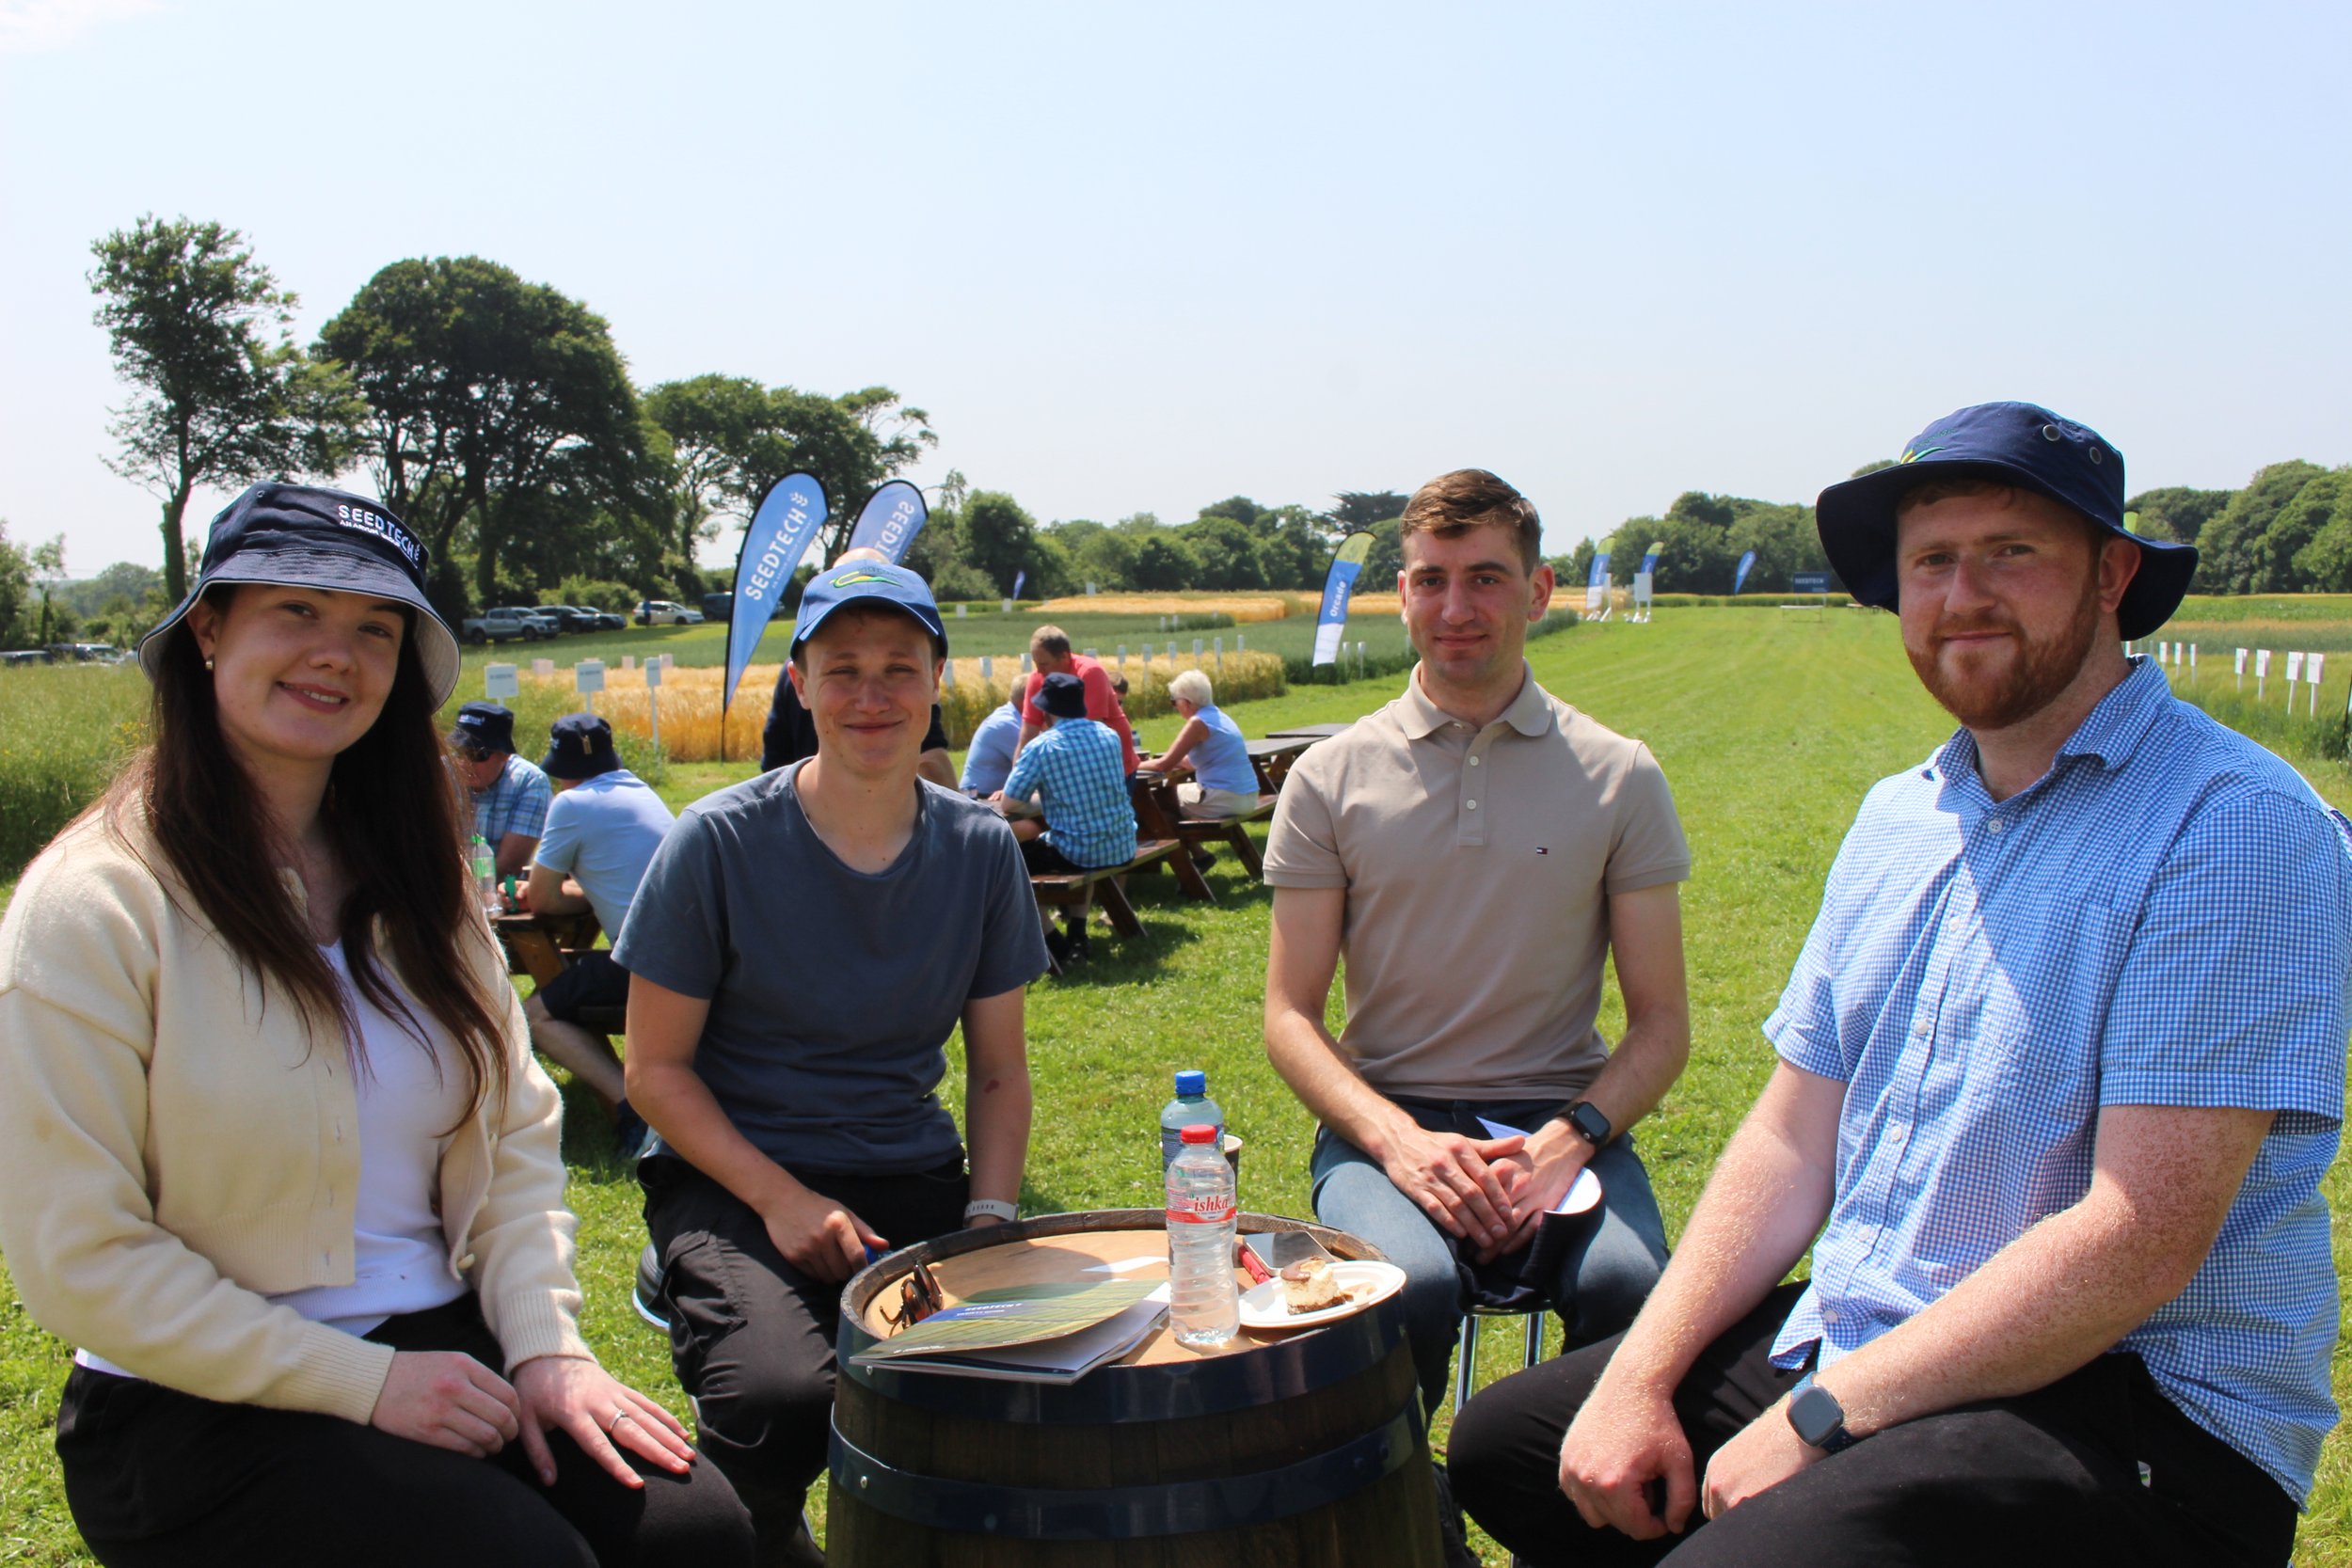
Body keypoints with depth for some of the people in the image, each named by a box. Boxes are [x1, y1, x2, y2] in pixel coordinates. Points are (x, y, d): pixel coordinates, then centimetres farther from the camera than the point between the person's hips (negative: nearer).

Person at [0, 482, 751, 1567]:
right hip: (202, 1409, -5)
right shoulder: (94, 905, -11)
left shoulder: (413, 883, 8)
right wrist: (365, 1384, -15)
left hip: (440, 1346, 5)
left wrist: (544, 1342, -6)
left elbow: (516, 1141, 9)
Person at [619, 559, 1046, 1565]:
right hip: (730, 1180, -2)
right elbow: (656, 1071, -3)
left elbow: (998, 1073, 9)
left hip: (916, 1180, 3)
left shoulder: (980, 851, 2)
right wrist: (781, 1199, -15)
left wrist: (991, 1217, -6)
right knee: (783, 1397, -32)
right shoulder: (718, 843, -8)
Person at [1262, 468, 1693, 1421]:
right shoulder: (1332, 778, 4)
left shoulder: (1618, 778, 5)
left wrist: (1568, 1138, -15)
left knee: (1631, 1289, -30)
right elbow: (1289, 1016, 3)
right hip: (1384, 1114, 0)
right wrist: (1398, 1139, -15)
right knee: (1409, 1288, -31)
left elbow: (1661, 1024, 5)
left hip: (1565, 1116, 1)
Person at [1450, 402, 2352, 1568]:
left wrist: (1819, 1419, -19)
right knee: (1502, 1442, 9)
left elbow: (2139, 1243, -22)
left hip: (2137, 1413, -7)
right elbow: (1791, 1141, 9)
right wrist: (1639, 1377, -3)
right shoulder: (1896, 818, 10)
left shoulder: (2234, 825, -15)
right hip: (1858, 1349, 8)